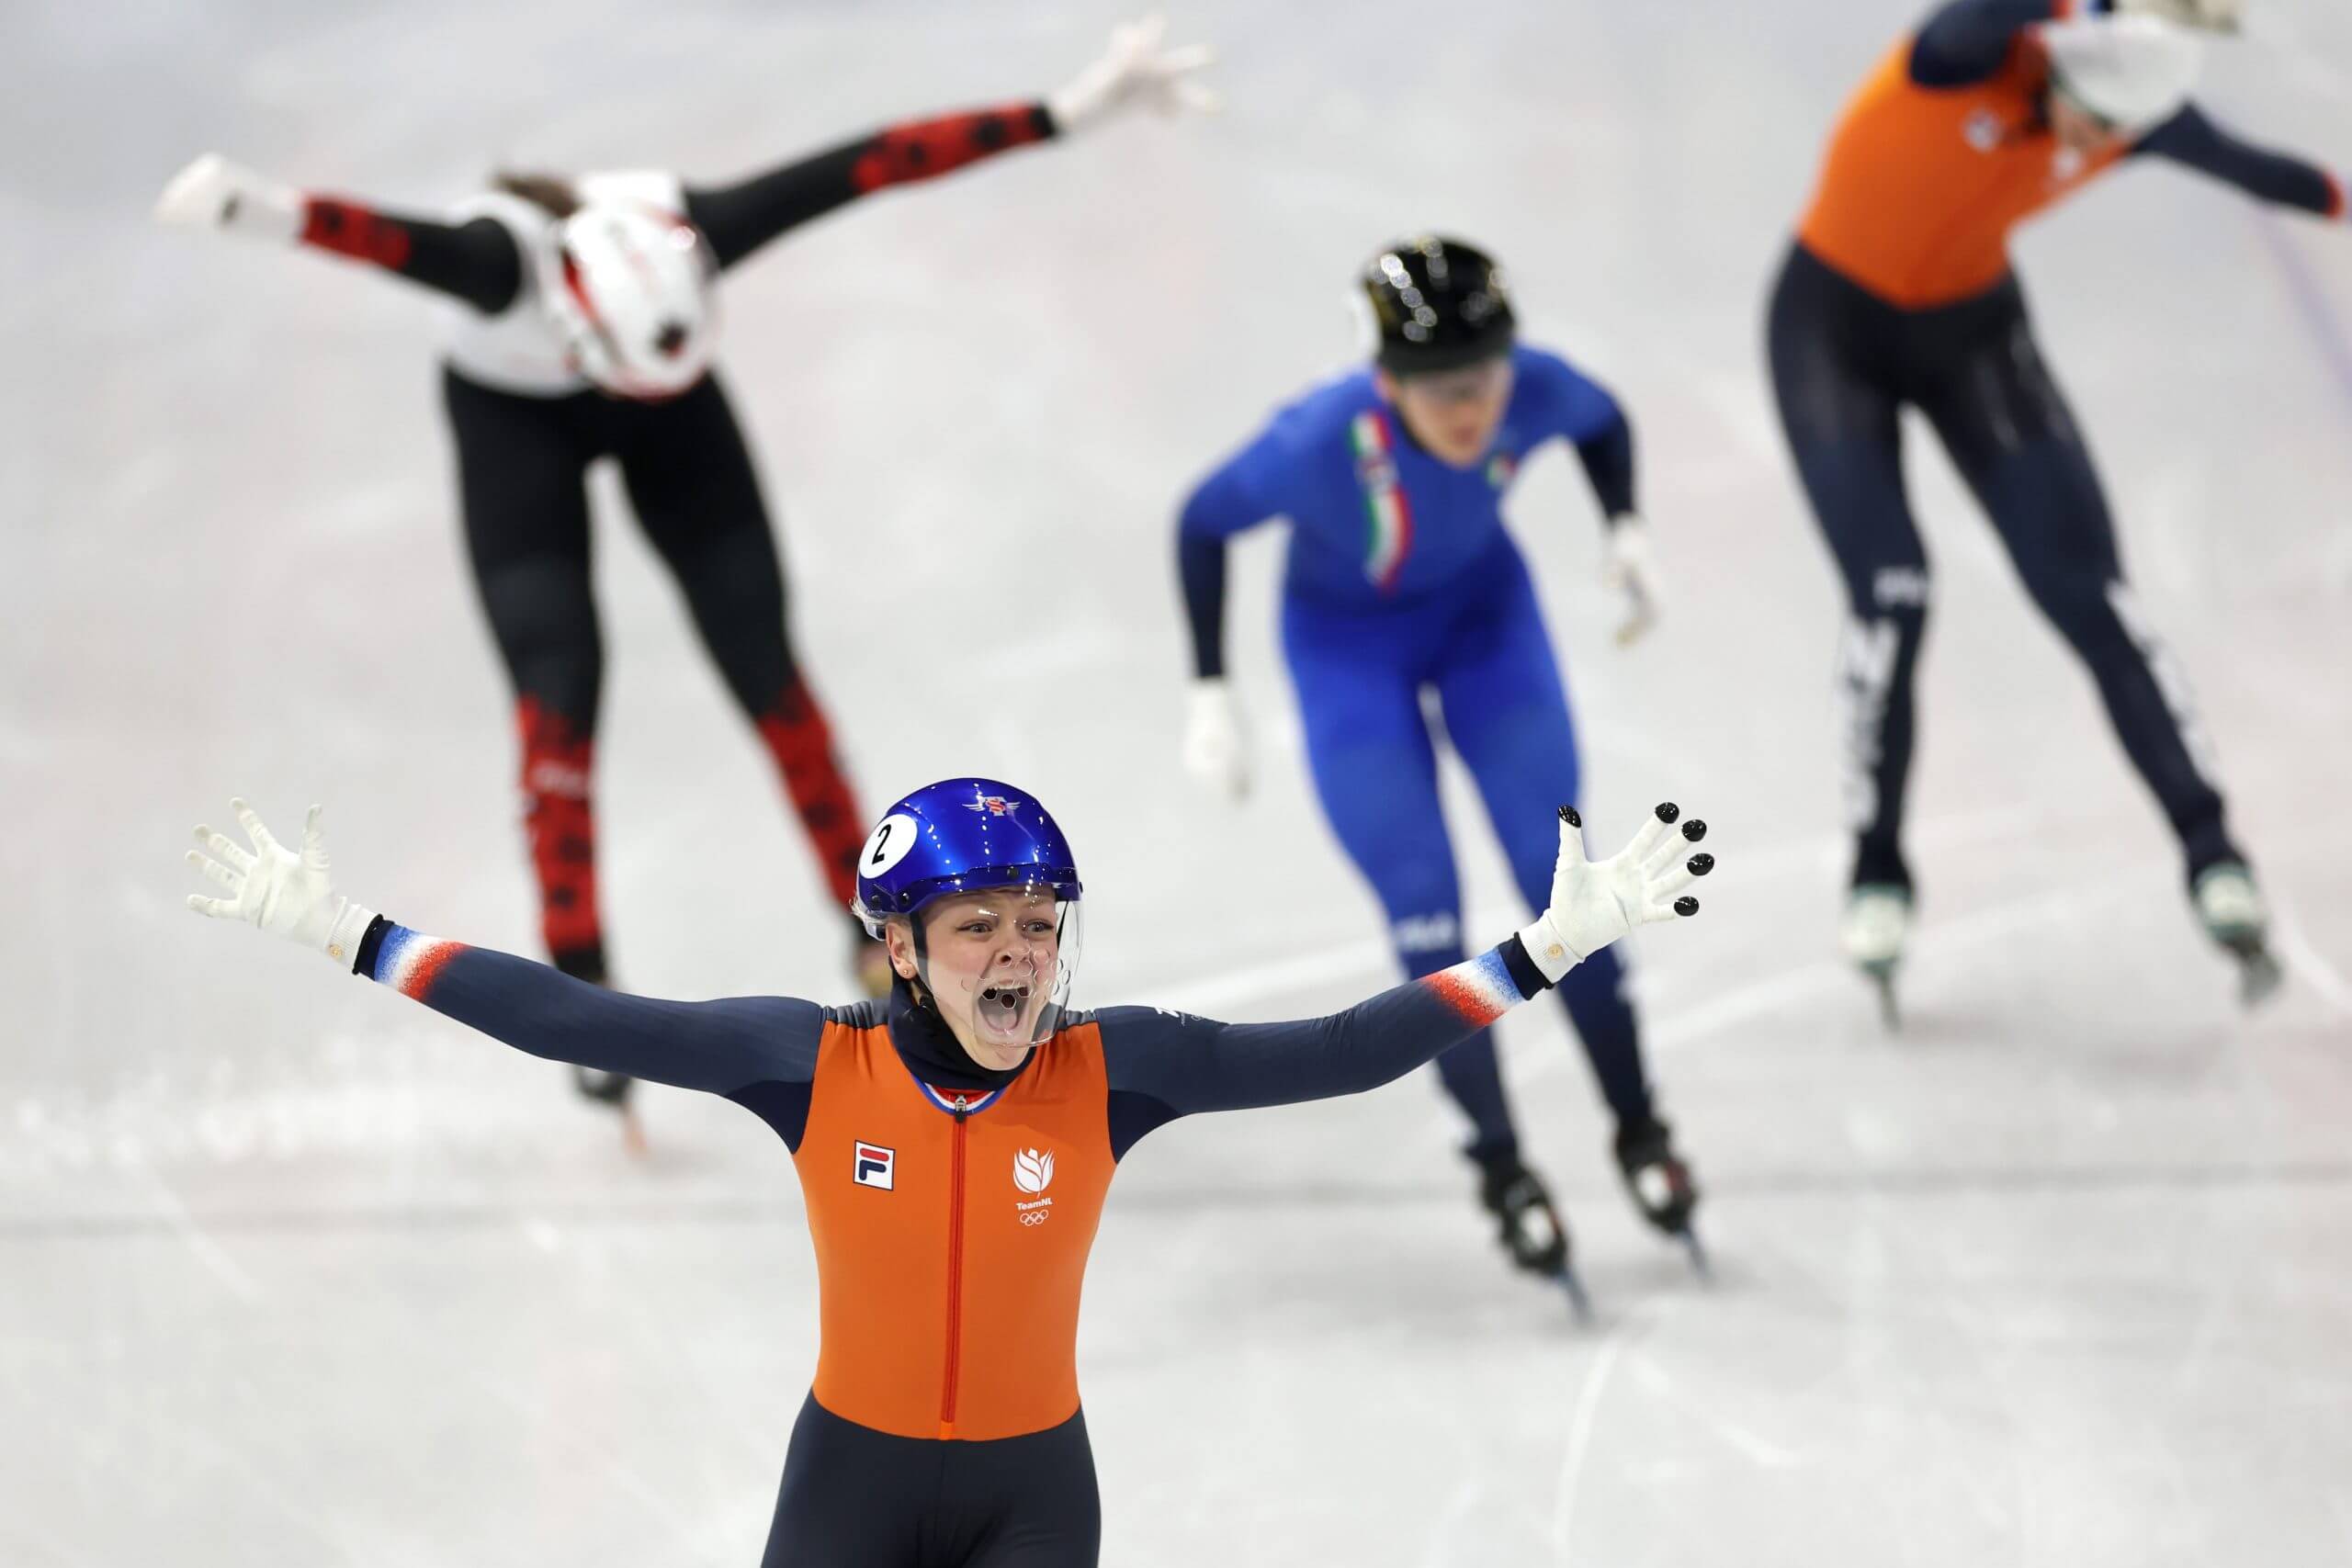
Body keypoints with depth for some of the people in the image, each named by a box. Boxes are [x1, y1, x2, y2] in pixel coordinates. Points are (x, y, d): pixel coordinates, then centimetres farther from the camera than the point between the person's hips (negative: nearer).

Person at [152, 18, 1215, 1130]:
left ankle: (870, 925, 13)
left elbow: (871, 164, -35)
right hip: (513, 420, -2)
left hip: (673, 425, 2)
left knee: (762, 660, -2)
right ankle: (584, 993, -5)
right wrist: (264, 212, -86)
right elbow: (391, 239, -63)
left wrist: (1075, 111, -36)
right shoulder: (499, 260, -42)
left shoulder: (690, 233, -36)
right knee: (558, 694, -13)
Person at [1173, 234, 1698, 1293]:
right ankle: (1500, 1165, 10)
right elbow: (1203, 522, -19)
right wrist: (1210, 694, -18)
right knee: (1426, 914, -6)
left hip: (1482, 609, 2)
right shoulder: (1321, 442, -38)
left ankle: (1637, 1127, 16)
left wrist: (1626, 530, -17)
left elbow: (1601, 422, -3)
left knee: (1558, 873, 0)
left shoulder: (1534, 392, -30)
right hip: (1348, 643, -2)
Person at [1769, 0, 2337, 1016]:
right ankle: (1877, 874, 2)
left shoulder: (2134, 117, -15)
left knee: (2089, 592, -9)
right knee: (1889, 595, -16)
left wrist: (2334, 199, 26)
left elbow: (2242, 165, 8)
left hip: (1973, 329, 4)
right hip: (1833, 323, -3)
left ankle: (2211, 857, -6)